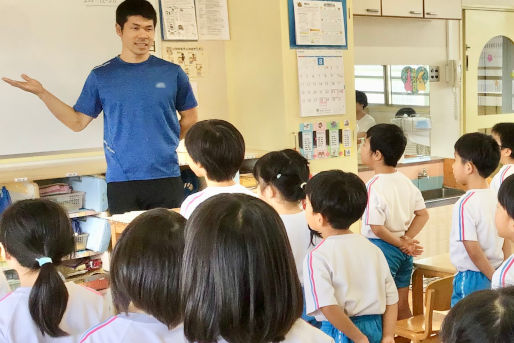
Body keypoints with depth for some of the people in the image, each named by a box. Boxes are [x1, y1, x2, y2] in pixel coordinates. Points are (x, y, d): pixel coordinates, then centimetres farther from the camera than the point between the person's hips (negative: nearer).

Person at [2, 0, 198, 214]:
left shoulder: (172, 73, 4)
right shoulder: (101, 76, 4)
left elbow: (190, 117, 14)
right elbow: (78, 122, 7)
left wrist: (166, 141, 2)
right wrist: (41, 93, -1)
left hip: (167, 176, 1)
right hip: (121, 179, 0)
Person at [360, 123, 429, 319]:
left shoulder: (374, 187, -19)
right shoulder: (405, 182, 3)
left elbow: (377, 228, -22)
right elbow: (423, 215, 7)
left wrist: (400, 243, -9)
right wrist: (406, 239, 1)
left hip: (381, 247, -7)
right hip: (404, 252, 7)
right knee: (402, 306, 17)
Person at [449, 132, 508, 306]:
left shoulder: (465, 204, -20)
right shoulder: (496, 198, 3)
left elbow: (474, 250, -20)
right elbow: (506, 243, 8)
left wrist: (494, 278, -9)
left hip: (471, 279, -7)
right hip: (494, 275, 8)